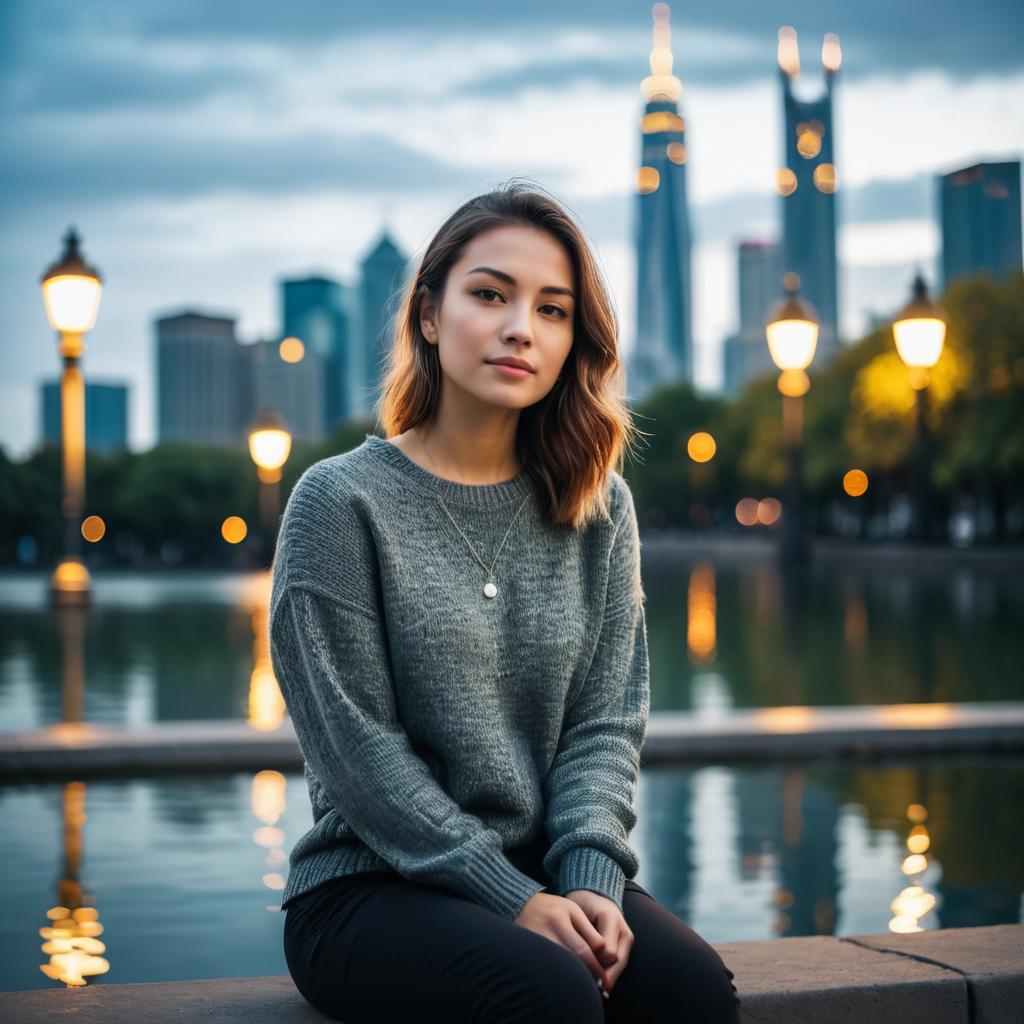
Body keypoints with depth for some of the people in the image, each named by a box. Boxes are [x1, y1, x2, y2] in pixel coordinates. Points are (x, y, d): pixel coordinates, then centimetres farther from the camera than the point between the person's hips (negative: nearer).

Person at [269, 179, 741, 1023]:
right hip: (369, 888, -4)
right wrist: (512, 900, -15)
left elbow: (607, 722, 4)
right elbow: (359, 748, -10)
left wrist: (592, 881, -13)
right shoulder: (343, 501, -6)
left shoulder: (598, 508, 8)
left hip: (549, 880, 4)